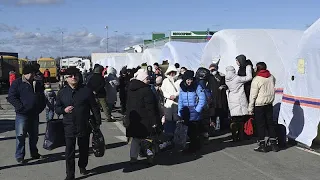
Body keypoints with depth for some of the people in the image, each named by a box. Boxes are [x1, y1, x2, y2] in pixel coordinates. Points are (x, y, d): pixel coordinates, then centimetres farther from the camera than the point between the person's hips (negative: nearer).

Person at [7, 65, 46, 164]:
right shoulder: (17, 83, -5)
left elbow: (42, 97, 20)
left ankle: (34, 153, 28)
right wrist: (21, 107, -18)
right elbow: (11, 97, -12)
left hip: (34, 114, 6)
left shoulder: (37, 84, 12)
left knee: (34, 135, 14)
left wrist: (41, 107, 6)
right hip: (22, 114, -5)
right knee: (21, 135, -2)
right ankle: (19, 156, 7)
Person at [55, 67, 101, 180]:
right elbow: (57, 108, 10)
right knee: (69, 151, 1)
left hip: (84, 126, 0)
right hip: (69, 127, 0)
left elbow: (94, 107, 2)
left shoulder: (86, 90, -2)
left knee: (84, 149, 16)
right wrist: (64, 110, -12)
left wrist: (97, 122, 2)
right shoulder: (62, 92, 3)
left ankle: (82, 166, 41)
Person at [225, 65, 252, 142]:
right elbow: (249, 77, -10)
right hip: (240, 102, -5)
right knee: (241, 121, 4)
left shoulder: (227, 80, 4)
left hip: (232, 102, 5)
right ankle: (241, 136, 9)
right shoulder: (237, 79, -12)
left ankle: (234, 137, 6)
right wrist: (248, 68, 2)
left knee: (234, 120, 7)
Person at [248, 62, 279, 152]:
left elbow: (253, 95, -12)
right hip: (269, 104, 5)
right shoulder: (271, 77, 1)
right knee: (271, 123, 12)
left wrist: (250, 108, -7)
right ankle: (273, 144, 16)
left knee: (260, 125, 3)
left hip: (259, 105, -5)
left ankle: (262, 145, 8)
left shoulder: (256, 79, -15)